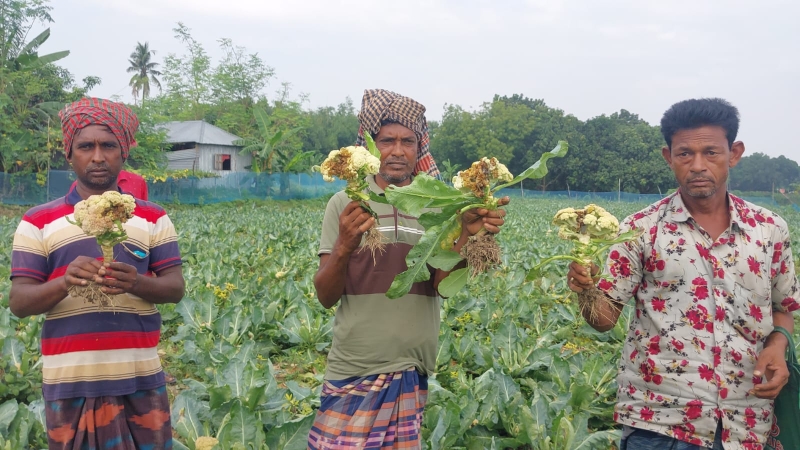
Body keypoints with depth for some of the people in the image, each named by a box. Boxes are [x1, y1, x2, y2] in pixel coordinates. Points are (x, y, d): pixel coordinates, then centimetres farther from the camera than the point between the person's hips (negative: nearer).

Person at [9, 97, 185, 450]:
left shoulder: (153, 218, 6)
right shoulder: (38, 222, 3)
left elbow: (175, 288, 1)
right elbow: (18, 302, -1)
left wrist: (136, 283, -21)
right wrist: (65, 282, -21)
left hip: (140, 380, 1)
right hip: (70, 382, 0)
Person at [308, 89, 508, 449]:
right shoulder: (346, 203, -2)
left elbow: (442, 286, -6)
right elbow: (326, 297, -6)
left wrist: (466, 235, -23)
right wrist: (344, 246, -24)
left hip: (411, 370, 2)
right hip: (353, 369, -1)